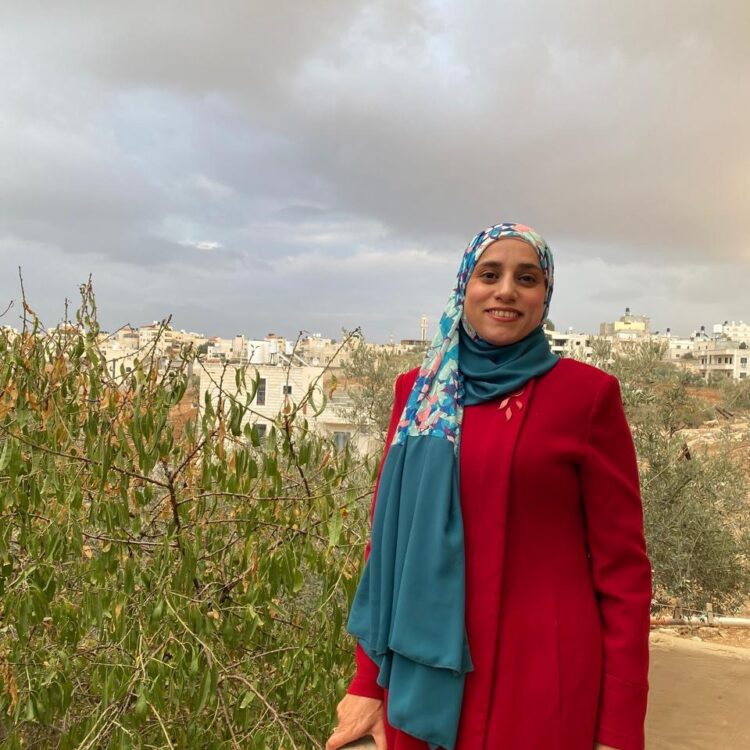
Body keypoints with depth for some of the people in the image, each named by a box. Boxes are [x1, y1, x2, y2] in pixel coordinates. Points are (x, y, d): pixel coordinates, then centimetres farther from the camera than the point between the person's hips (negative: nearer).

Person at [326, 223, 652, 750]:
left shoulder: (587, 394, -6)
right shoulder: (420, 392, 5)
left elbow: (622, 566, -5)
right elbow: (388, 537, 7)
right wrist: (368, 683, 4)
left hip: (540, 679, -3)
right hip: (422, 676, 4)